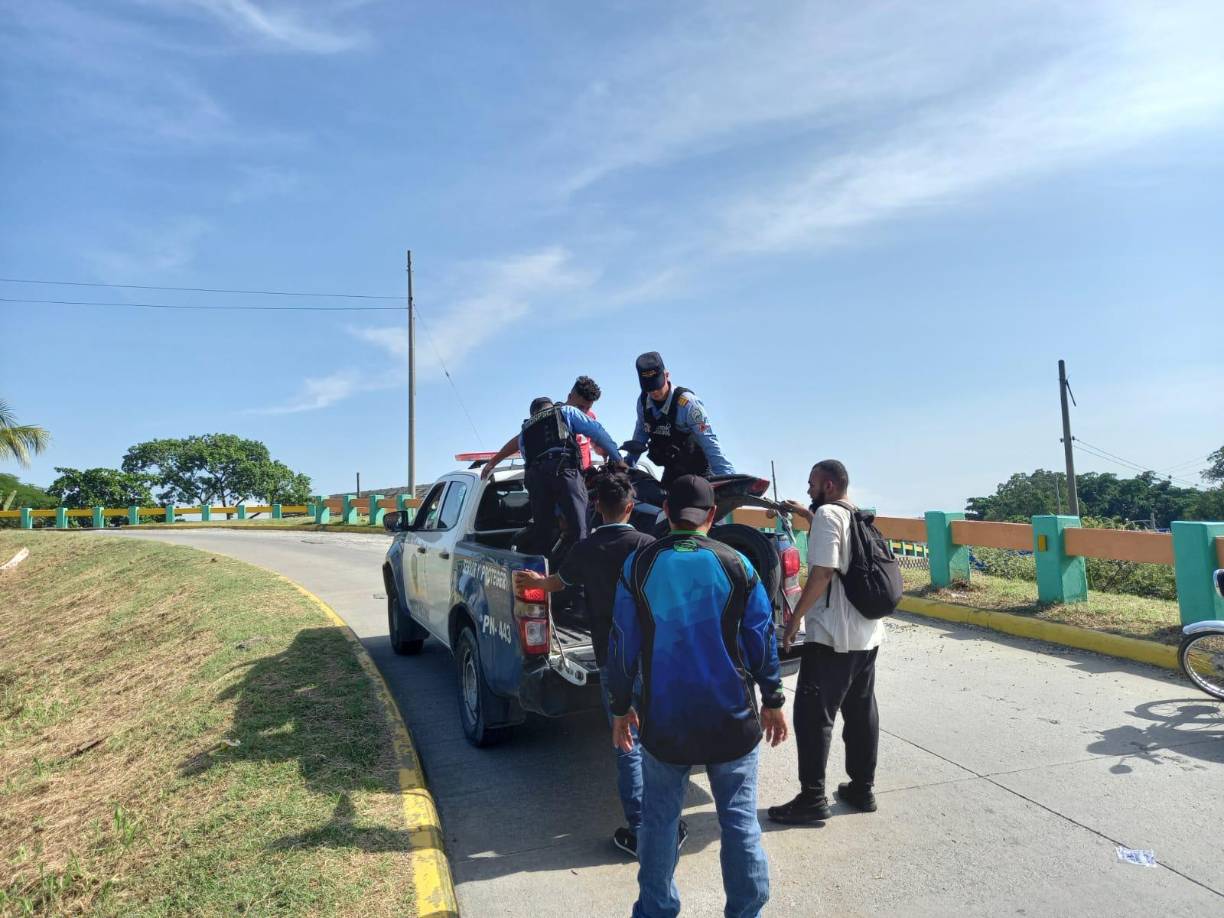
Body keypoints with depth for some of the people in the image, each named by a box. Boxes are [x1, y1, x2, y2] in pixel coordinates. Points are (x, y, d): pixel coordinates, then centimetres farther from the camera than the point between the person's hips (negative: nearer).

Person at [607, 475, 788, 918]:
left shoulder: (638, 565, -6)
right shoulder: (736, 564, -5)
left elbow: (623, 644, -1)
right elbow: (762, 639, 0)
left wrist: (621, 707, 10)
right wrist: (773, 701, 12)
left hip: (663, 719, 0)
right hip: (732, 716, 0)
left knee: (659, 818, 15)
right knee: (740, 818, 12)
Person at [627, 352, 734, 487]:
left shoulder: (686, 402, -27)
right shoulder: (643, 401, -9)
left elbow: (709, 442, -29)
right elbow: (641, 433, 9)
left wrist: (729, 479, -34)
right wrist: (629, 463, 15)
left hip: (698, 469, -6)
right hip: (671, 469, 6)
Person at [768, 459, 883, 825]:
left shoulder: (826, 514, -14)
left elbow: (822, 573, -22)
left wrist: (795, 618, -15)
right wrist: (803, 513, 33)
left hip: (831, 636, -9)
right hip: (867, 634, 9)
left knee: (813, 715, -2)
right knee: (861, 712, 16)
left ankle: (812, 798, 3)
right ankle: (862, 788, 26)